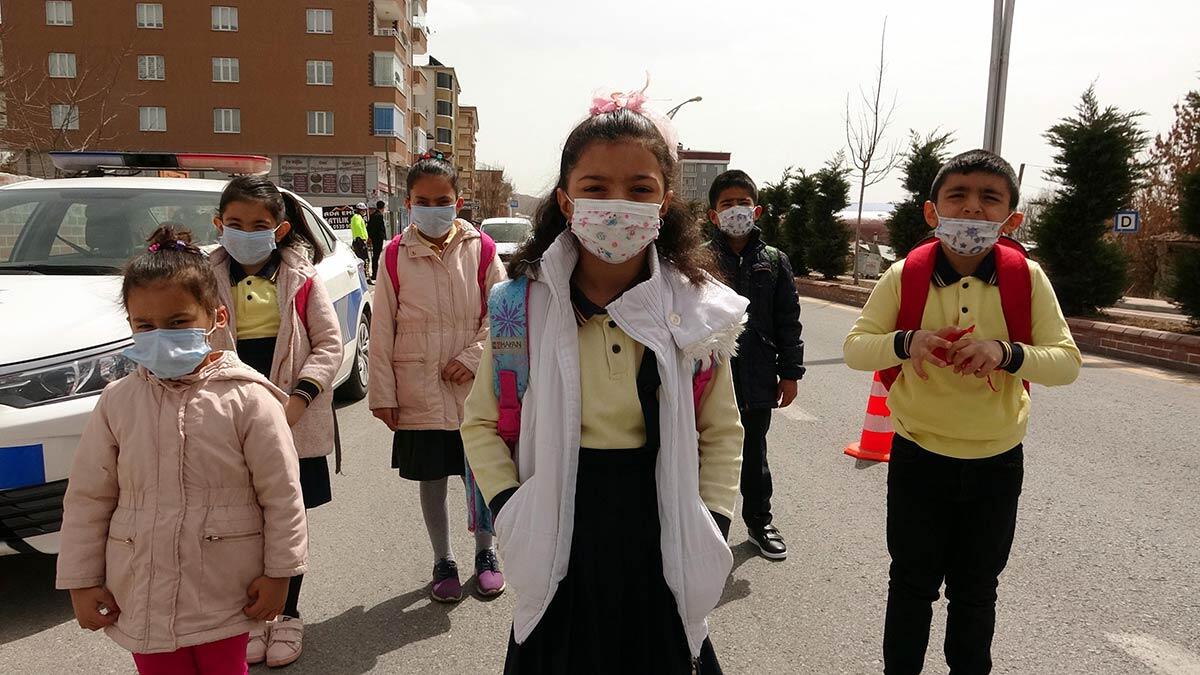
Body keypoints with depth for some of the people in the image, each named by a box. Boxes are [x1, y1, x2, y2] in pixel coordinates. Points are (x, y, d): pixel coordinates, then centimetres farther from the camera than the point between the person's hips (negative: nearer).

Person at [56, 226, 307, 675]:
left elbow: (282, 495, -10)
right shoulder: (117, 402, -3)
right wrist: (81, 581, 4)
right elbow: (87, 498, 4)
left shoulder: (247, 399, -14)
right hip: (141, 595, 3)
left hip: (225, 596, -3)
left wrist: (280, 571, -7)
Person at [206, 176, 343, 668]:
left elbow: (329, 344, -4)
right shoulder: (208, 279, 2)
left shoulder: (300, 277, -2)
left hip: (294, 422, -1)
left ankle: (288, 614, 28)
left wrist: (299, 397, -17)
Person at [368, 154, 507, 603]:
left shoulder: (479, 250, -3)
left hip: (475, 389, 0)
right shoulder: (396, 257, -3)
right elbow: (382, 331, -1)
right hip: (419, 394, 0)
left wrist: (472, 358, -13)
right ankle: (443, 562, 31)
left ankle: (485, 554, 33)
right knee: (431, 479, 12)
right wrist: (382, 393, -2)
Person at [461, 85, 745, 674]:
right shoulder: (525, 304, -10)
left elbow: (722, 433, 4)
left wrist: (711, 528, -5)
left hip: (660, 545, 1)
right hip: (559, 550, 0)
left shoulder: (697, 310, -7)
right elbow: (481, 423, 0)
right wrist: (510, 512, -11)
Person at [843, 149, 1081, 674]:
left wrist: (1006, 352, -30)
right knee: (912, 583, 14)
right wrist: (907, 342, -30)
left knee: (976, 590, 18)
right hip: (919, 456, -1)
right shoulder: (905, 276, -11)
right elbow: (854, 349, -10)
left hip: (996, 462, 1)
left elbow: (1067, 362, -10)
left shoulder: (1027, 278, -9)